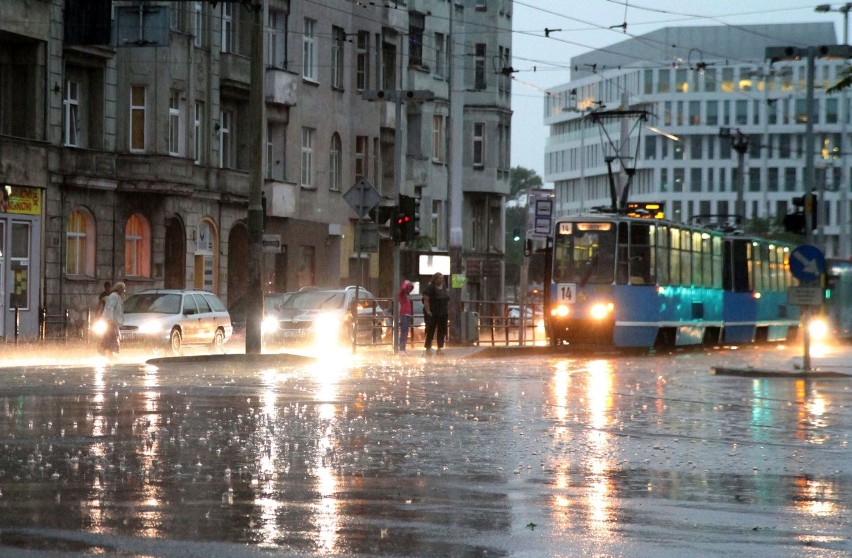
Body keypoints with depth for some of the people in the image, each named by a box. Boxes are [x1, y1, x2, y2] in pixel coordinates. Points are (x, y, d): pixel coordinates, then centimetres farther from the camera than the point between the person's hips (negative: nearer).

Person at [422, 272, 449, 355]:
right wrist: (428, 311, -21)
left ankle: (440, 348, 13)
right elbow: (426, 300, -15)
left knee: (442, 331, 7)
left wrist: (448, 310, 13)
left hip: (443, 314, 7)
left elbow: (447, 300, 20)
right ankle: (428, 347, 2)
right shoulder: (430, 287, -10)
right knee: (431, 330, -4)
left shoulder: (444, 288, 13)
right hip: (433, 313, -7)